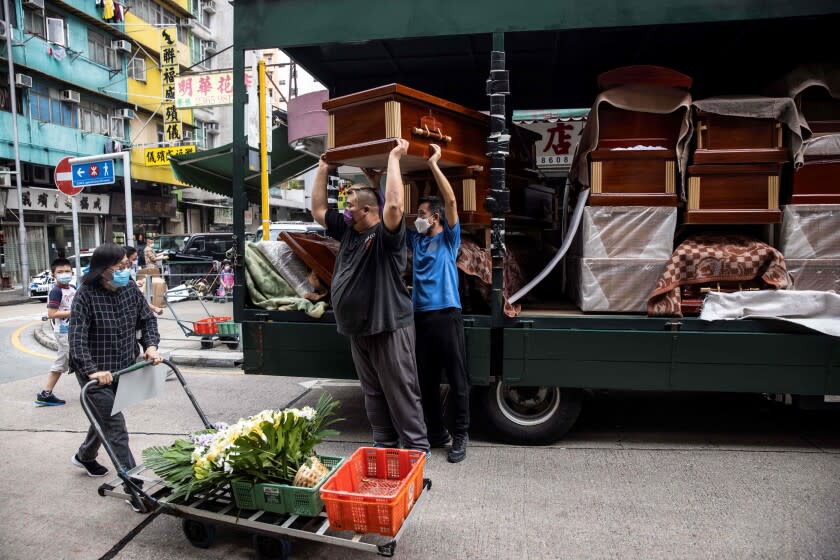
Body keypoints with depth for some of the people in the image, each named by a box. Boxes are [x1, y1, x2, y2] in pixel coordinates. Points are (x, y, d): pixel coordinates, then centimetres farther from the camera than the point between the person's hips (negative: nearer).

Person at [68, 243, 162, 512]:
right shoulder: (86, 295, -18)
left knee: (105, 417, 25)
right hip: (97, 374, -6)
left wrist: (151, 344, -8)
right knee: (116, 428, -7)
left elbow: (147, 318, 8)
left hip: (124, 369, 6)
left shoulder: (130, 288, -2)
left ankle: (85, 456, 54)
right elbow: (76, 337, -24)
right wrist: (91, 369, -36)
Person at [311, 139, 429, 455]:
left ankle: (417, 449, 11)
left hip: (388, 328, -8)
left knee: (401, 393, 0)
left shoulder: (386, 235, -14)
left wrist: (394, 158, -24)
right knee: (373, 393, 16)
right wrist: (324, 168, 15)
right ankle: (384, 445, 28)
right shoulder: (347, 231, 9)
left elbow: (394, 204, -33)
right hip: (358, 330, 8)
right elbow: (317, 210, 16)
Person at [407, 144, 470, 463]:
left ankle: (460, 436, 12)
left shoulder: (449, 238, 3)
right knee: (426, 380, 11)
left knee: (457, 380, 2)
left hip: (446, 316, -5)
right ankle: (436, 432, 25)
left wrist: (433, 164, -9)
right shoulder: (416, 240, 16)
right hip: (421, 317, 6)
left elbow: (451, 200, -10)